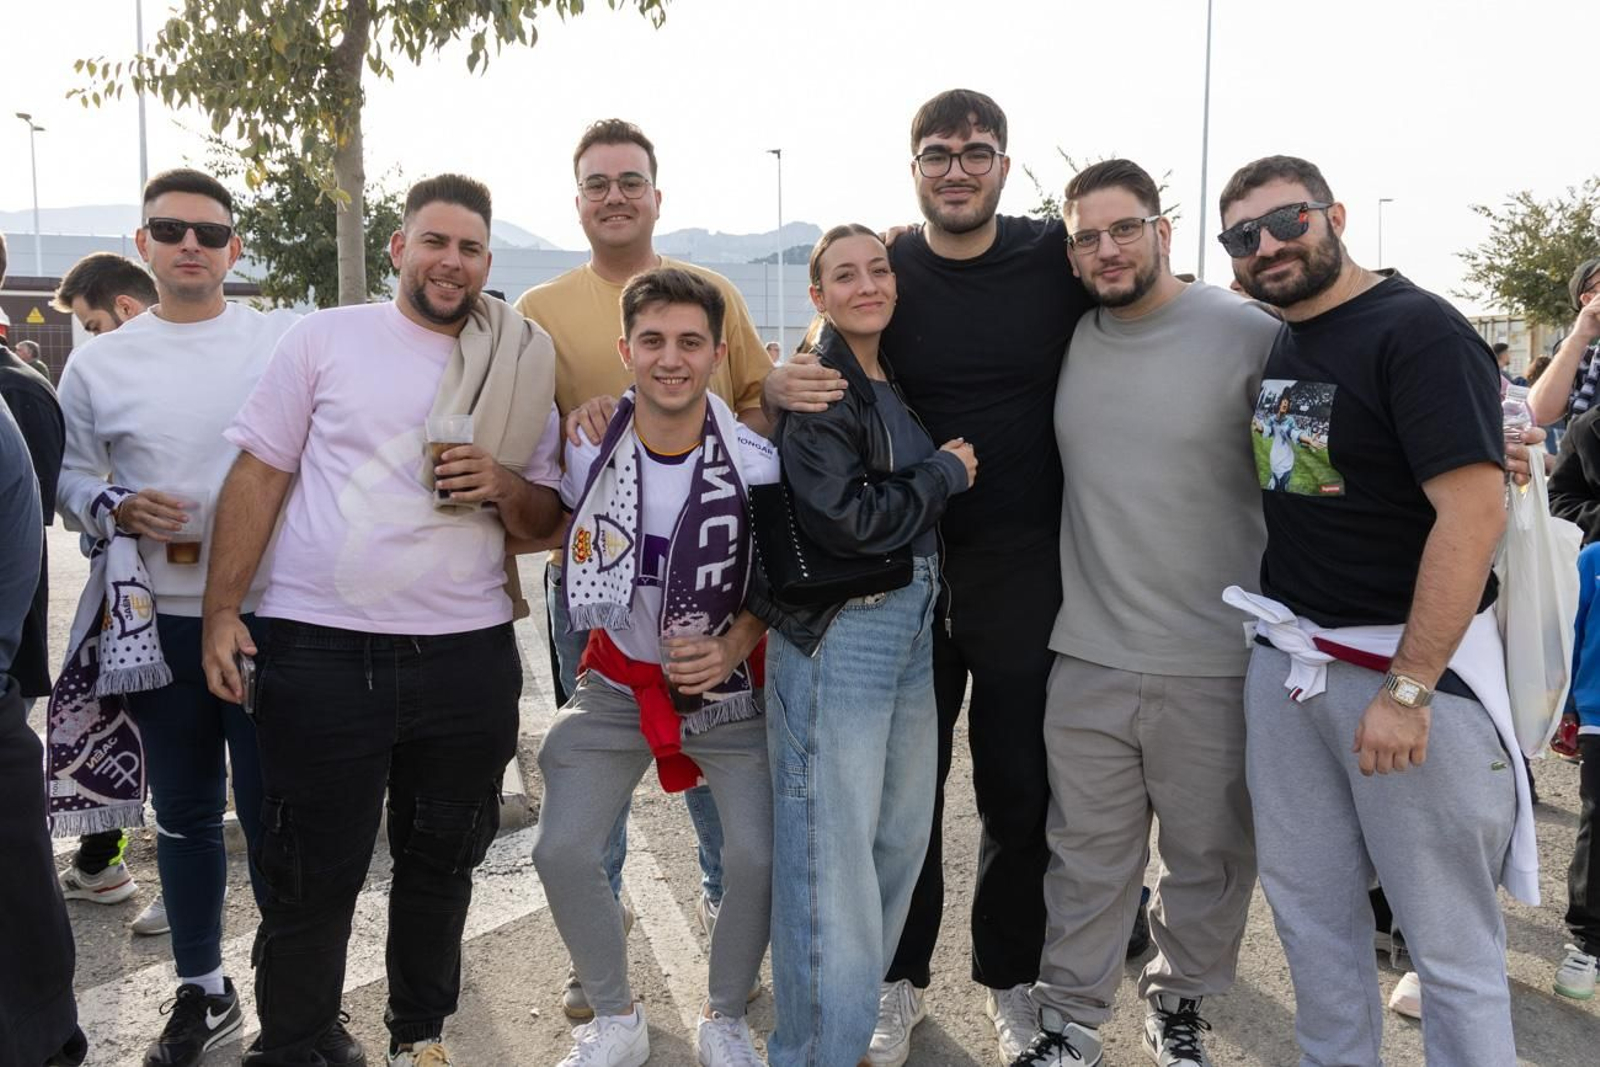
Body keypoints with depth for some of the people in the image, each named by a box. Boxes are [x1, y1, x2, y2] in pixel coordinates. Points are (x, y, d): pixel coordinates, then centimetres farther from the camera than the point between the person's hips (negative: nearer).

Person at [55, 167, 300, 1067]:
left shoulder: (289, 341, 0)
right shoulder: (100, 363, 6)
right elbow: (67, 476, 11)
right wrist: (117, 508, -9)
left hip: (268, 612, -2)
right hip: (161, 620, 3)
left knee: (274, 813, 2)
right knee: (185, 813, 14)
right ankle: (203, 992, 32)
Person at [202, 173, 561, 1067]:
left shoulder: (519, 370, 9)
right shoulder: (328, 338, 2)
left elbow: (546, 523, 11)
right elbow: (259, 475, 2)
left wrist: (504, 486, -11)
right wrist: (221, 609, -4)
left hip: (468, 657, 3)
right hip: (321, 654, -2)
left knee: (441, 863, 15)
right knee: (310, 877, 6)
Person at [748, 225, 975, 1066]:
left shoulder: (896, 381, 13)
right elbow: (843, 522, -20)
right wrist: (945, 474, -8)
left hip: (912, 620, 8)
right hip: (837, 631, -8)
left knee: (902, 833, 14)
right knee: (834, 847, -3)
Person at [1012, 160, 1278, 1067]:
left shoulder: (1254, 336, -8)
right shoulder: (1065, 340, 4)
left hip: (1217, 664, -2)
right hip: (1088, 657, 3)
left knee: (1210, 856, 15)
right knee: (1089, 854, 14)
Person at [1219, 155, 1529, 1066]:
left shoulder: (1419, 331, -13)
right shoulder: (1274, 348, 9)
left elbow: (1475, 512, -21)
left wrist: (1407, 687, -23)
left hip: (1413, 662, -7)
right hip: (1285, 659, 7)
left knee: (1451, 938, 4)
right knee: (1309, 906, 15)